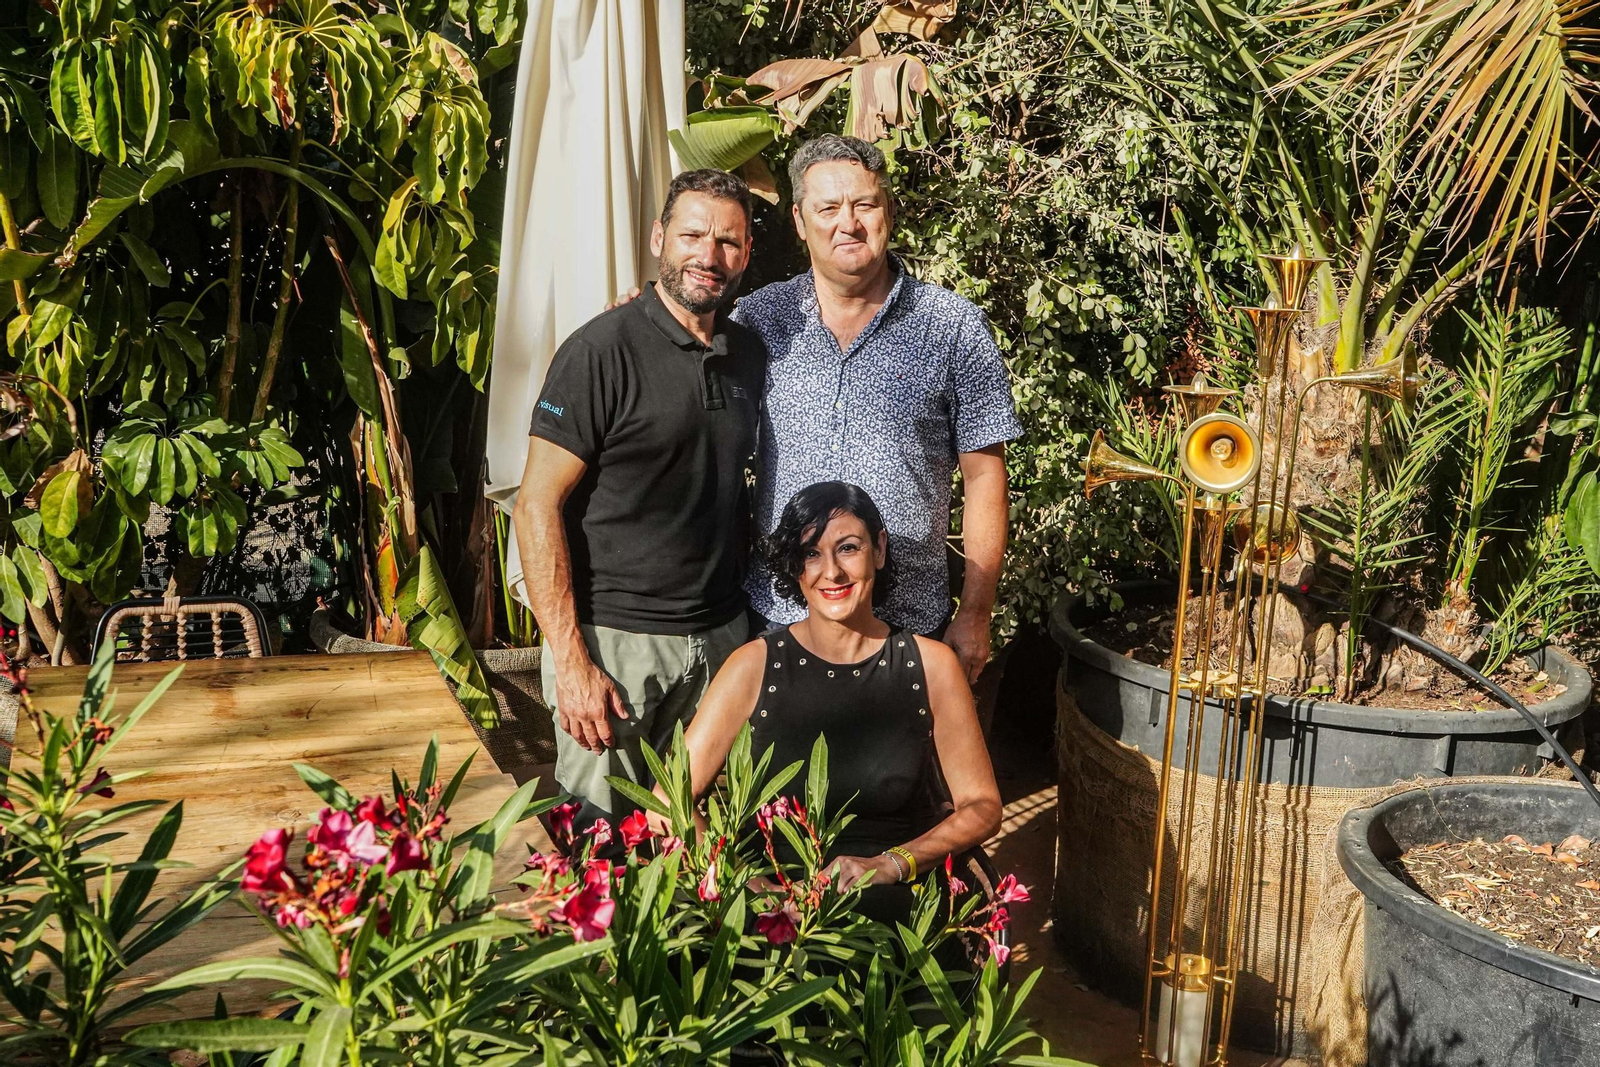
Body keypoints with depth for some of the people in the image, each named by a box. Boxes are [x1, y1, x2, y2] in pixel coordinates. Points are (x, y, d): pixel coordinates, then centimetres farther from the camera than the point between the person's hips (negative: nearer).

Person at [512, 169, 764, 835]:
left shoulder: (750, 355, 9)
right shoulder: (604, 350, -11)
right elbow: (537, 504, -13)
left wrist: (746, 611, 10)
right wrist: (569, 661, -17)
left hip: (722, 633, 5)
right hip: (614, 637, -5)